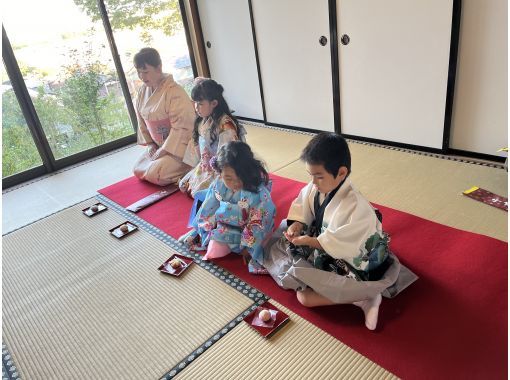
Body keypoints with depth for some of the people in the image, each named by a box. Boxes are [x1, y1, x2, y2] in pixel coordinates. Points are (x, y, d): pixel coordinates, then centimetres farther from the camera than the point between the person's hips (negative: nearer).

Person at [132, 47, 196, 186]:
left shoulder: (175, 91, -22)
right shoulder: (142, 92, 3)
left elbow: (181, 126, -23)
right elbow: (142, 121, 13)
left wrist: (165, 150, -20)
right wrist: (150, 143, 3)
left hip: (178, 146, -8)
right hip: (159, 146, 9)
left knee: (154, 174, -21)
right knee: (138, 170, 3)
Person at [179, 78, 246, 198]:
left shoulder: (225, 125, -26)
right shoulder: (202, 121, 2)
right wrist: (198, 164, 13)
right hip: (205, 167, 9)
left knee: (199, 193, -14)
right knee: (183, 185, 9)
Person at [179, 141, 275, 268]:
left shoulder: (259, 193, -30)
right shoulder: (218, 184, -16)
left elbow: (258, 225, -20)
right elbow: (208, 210, 0)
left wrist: (248, 247, -14)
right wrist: (198, 230, 8)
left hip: (243, 232, -5)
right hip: (224, 225, 5)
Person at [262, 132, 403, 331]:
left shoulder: (355, 208, -34)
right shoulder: (316, 188, -13)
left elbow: (339, 246, -27)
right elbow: (302, 209, 5)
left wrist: (309, 241, -23)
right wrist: (297, 224, -14)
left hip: (348, 262, -8)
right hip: (322, 246, 8)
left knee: (305, 296, -20)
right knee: (275, 243, 6)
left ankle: (364, 298, -13)